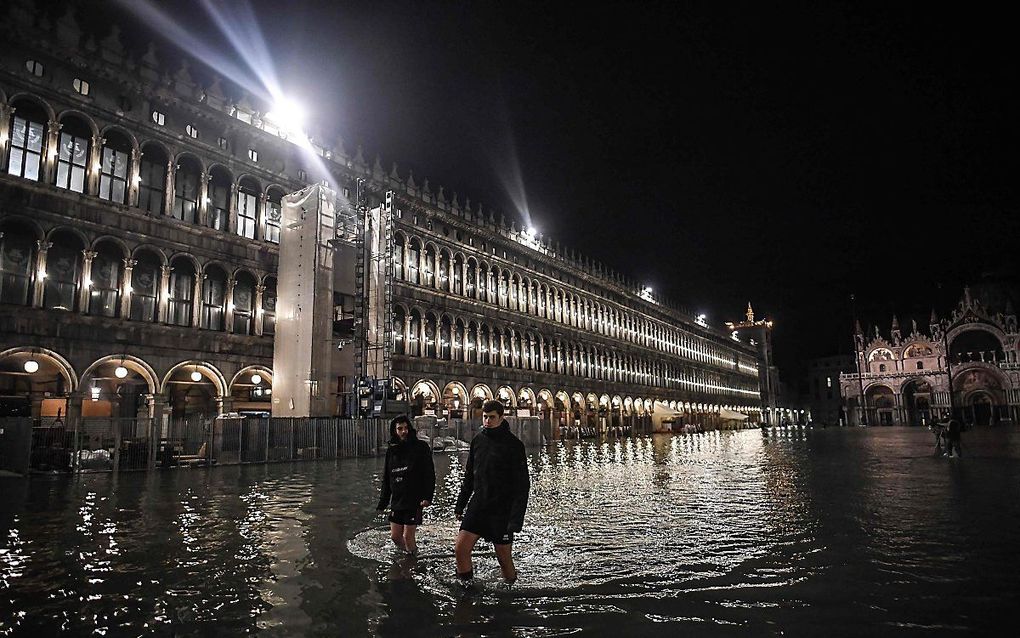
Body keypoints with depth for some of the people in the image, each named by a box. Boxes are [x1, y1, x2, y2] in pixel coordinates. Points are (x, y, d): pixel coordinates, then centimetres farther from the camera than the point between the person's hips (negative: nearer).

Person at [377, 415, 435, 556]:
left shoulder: (420, 447, -5)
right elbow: (386, 479, 16)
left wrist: (427, 497, -19)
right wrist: (383, 502, 13)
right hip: (397, 502, 5)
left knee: (408, 537, -5)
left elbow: (429, 474, -9)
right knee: (395, 536, 9)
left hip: (414, 502, -5)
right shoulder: (391, 450, 10)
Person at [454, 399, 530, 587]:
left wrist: (516, 519, -19)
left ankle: (511, 586, 29)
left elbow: (522, 485, -12)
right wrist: (460, 505, 14)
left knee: (504, 557, 5)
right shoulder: (478, 439, 6)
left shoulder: (513, 445, -10)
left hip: (502, 510, -4)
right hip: (477, 506, 5)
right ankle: (466, 585, 16)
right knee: (461, 548, -5)